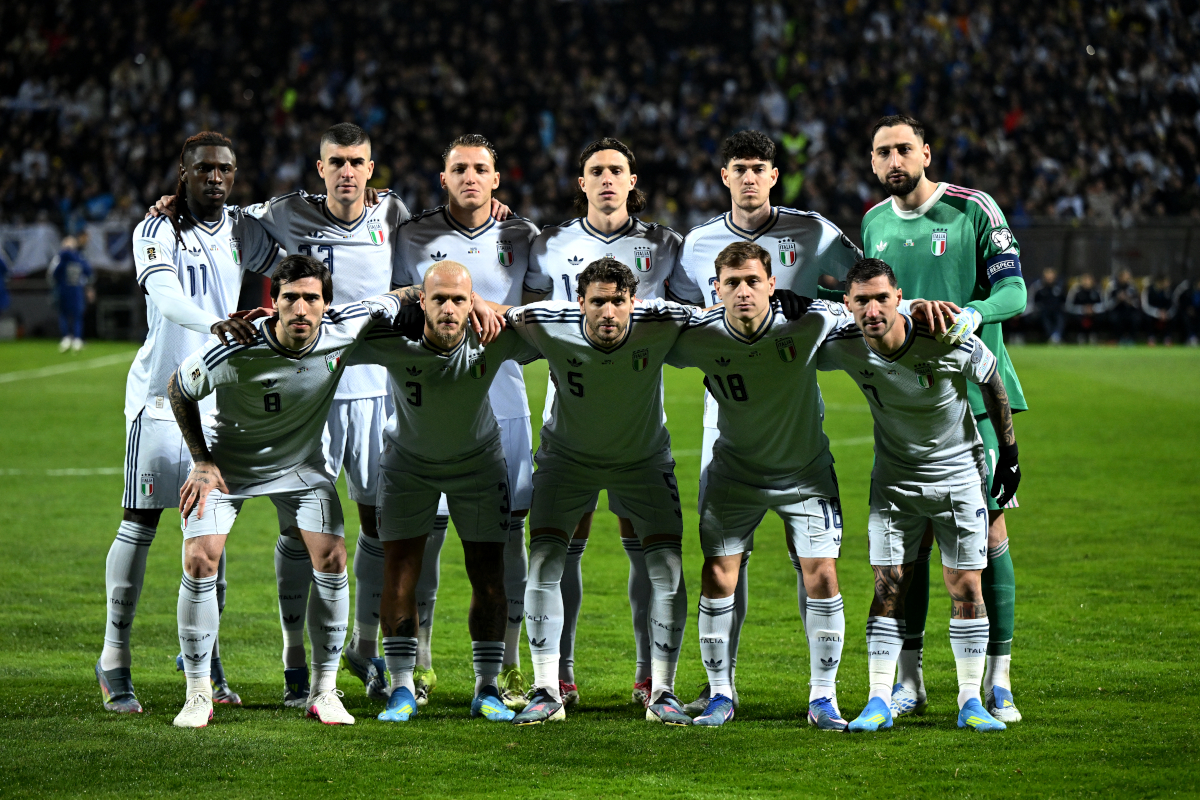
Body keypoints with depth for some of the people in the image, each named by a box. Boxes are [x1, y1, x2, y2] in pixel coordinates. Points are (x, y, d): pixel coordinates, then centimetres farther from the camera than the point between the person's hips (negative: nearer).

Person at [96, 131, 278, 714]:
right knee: (141, 523, -4)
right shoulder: (158, 231, -9)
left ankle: (205, 658, 14)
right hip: (163, 390, -5)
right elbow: (166, 297, -26)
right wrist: (216, 324, -45)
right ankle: (114, 661, 3)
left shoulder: (243, 231, 8)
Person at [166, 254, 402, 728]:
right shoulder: (235, 355, -32)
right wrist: (202, 461, -11)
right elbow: (179, 390, -12)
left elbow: (392, 302, -4)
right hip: (227, 462, -3)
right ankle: (198, 695, -2)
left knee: (331, 557, -10)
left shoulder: (344, 330, -24)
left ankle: (323, 691, 3)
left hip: (301, 463, 3)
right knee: (200, 561, -15)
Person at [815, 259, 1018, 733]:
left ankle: (970, 702, 6)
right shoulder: (843, 348, -18)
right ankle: (880, 702, 0)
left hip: (959, 472, -2)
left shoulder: (947, 342, -25)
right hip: (894, 478, 2)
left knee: (966, 588, -3)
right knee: (888, 587, -4)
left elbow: (992, 382, -6)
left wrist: (1009, 452, 0)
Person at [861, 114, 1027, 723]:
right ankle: (908, 679, 10)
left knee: (987, 529, -4)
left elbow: (1014, 291, -8)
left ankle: (997, 681, 1)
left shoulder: (974, 210, -3)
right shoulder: (873, 223, 13)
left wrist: (973, 313, -26)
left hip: (974, 392, -4)